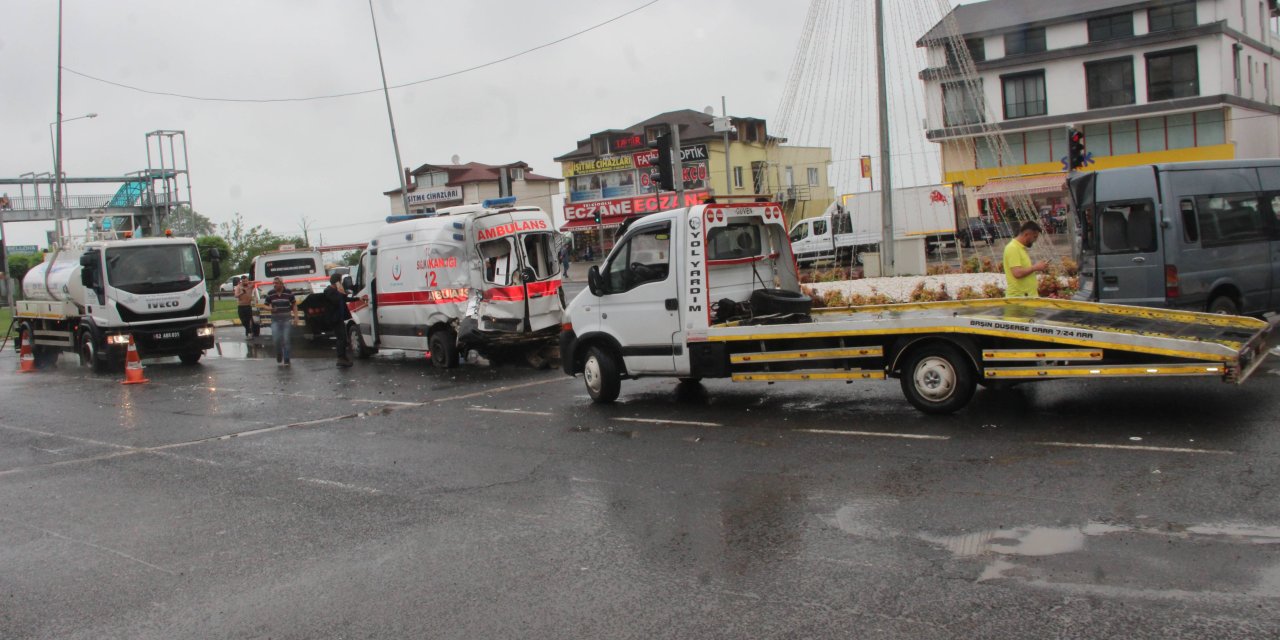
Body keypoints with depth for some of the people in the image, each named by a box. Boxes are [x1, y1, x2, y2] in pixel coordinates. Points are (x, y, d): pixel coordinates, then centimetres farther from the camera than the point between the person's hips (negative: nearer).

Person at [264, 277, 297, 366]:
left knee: (286, 340, -3)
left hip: (287, 319, -1)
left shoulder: (289, 293, -2)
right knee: (276, 339, -6)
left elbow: (294, 304, 5)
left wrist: (295, 317, -2)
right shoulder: (270, 294, 2)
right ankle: (279, 358, 18)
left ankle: (286, 360, 6)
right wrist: (270, 309, -15)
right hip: (275, 320, 2)